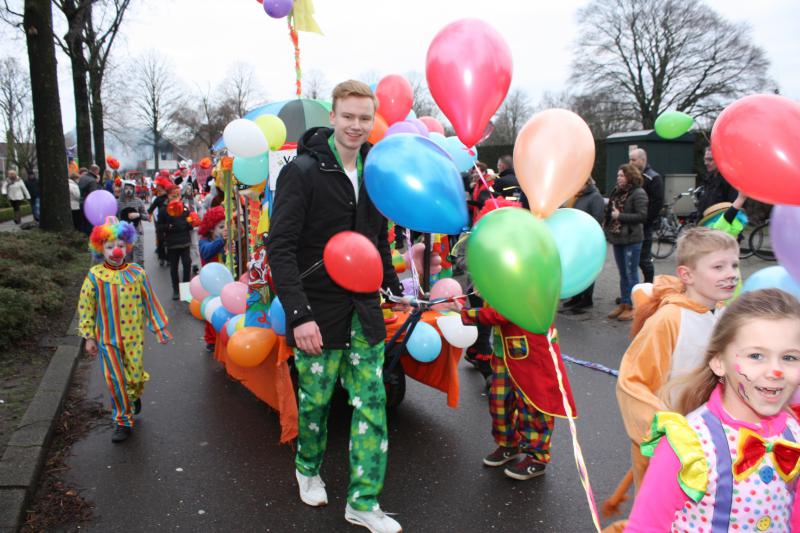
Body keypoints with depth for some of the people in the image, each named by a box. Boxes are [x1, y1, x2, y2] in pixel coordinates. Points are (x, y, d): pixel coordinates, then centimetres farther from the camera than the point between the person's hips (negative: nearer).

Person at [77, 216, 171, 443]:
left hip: (134, 335, 1)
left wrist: (160, 328, 6)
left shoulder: (137, 273, -4)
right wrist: (89, 337, 2)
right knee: (116, 381, 3)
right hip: (108, 338, 0)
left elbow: (149, 302, 3)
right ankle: (123, 421, 19)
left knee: (136, 377, 5)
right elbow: (86, 307, 1)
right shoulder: (95, 276, -6)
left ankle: (134, 396, 41)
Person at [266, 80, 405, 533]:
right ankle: (308, 469, 41)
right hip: (319, 313, -5)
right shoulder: (303, 172, -10)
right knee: (316, 400, 11)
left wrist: (394, 286, 8)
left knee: (371, 404, 6)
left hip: (365, 312, 5)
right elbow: (281, 248, -16)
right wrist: (299, 313, -23)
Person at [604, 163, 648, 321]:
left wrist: (620, 216, -17)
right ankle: (623, 304, 23)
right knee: (622, 273, 14)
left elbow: (642, 216, -17)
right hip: (617, 238, 7)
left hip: (631, 239, -7)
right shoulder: (616, 192, 11)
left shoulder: (638, 193, -10)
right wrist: (607, 221, 4)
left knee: (631, 273, -1)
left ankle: (631, 307, 7)